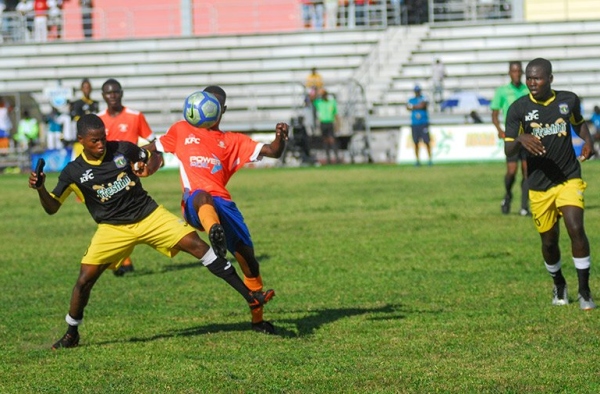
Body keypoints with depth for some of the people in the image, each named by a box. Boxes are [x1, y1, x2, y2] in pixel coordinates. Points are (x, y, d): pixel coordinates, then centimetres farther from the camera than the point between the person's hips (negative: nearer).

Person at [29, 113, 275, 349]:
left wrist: (149, 167, -12)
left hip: (150, 215, 1)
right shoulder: (73, 172, -7)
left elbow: (155, 158, 12)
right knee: (85, 278, -11)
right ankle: (71, 335, 13)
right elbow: (51, 208, -5)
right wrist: (40, 189, -25)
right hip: (113, 229, -1)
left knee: (196, 244, -12)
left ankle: (249, 296, -9)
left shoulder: (122, 149, -4)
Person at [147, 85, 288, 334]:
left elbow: (273, 152, 14)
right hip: (194, 205, -3)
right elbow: (153, 148, 33)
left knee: (247, 257, 1)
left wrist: (280, 137, -8)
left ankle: (258, 319, 17)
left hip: (223, 204, 3)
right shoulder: (181, 131, 22)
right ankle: (215, 232, -76)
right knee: (203, 197, -41)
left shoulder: (232, 141, 21)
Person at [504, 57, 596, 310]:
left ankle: (584, 291, -8)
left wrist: (588, 141, 0)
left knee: (576, 228, -19)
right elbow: (508, 151, -9)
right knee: (549, 241, 8)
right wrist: (521, 140, -31)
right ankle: (558, 285, 36)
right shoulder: (518, 109, -7)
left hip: (569, 179, 0)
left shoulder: (568, 100, -1)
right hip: (539, 186, 0)